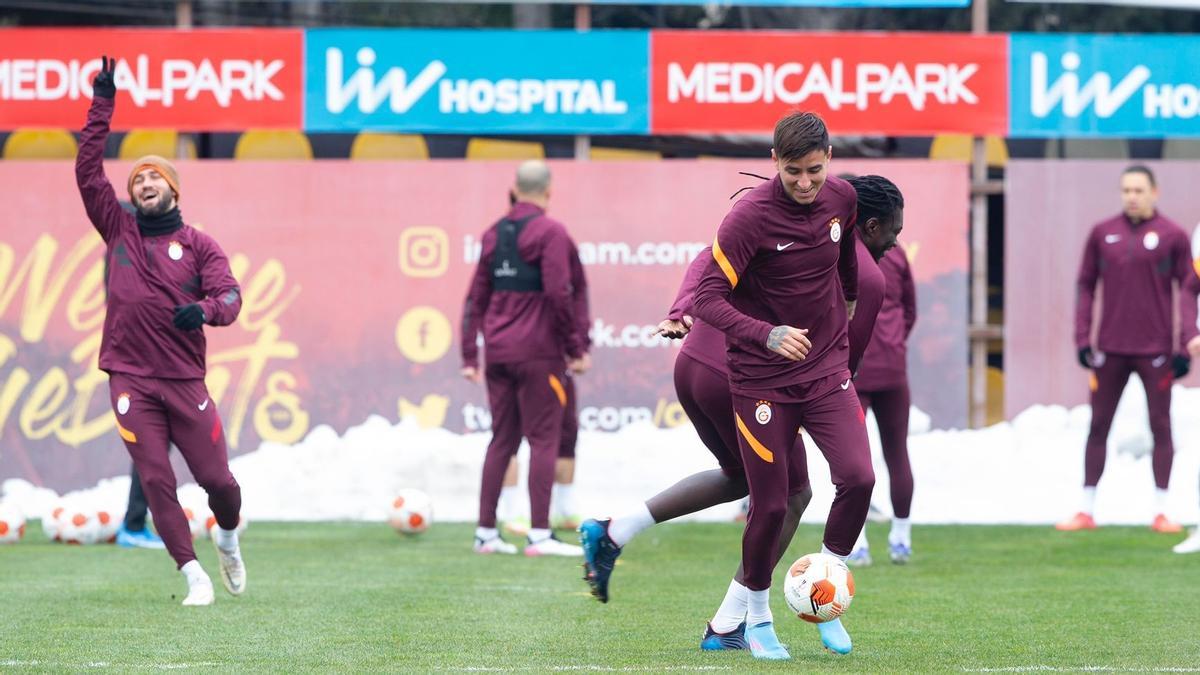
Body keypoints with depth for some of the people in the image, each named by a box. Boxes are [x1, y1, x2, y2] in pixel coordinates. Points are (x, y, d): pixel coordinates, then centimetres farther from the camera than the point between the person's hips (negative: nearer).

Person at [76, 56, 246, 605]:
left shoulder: (199, 246, 7)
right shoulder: (118, 231, 10)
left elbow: (230, 297, -6)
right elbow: (87, 171, 5)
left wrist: (205, 309, -29)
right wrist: (102, 106, 2)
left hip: (185, 380, -1)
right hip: (131, 380, 1)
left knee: (216, 478, 0)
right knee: (155, 481, -8)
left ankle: (228, 538, 31)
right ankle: (193, 574, -4)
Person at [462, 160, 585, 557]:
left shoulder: (494, 234, 12)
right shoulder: (550, 232, -8)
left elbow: (476, 297, 12)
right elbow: (559, 293, -16)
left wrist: (469, 356, 15)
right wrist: (574, 347, -8)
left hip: (497, 353, 6)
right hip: (537, 352, -6)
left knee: (502, 439, 13)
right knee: (543, 439, -3)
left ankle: (486, 532, 13)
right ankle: (539, 535, -7)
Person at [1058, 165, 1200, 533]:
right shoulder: (1102, 233, 5)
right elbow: (1086, 286, 8)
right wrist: (1082, 339, 1)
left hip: (1155, 350, -2)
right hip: (1110, 349, 2)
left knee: (1160, 428, 2)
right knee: (1098, 427, 6)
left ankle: (1161, 512, 8)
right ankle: (1086, 510, 12)